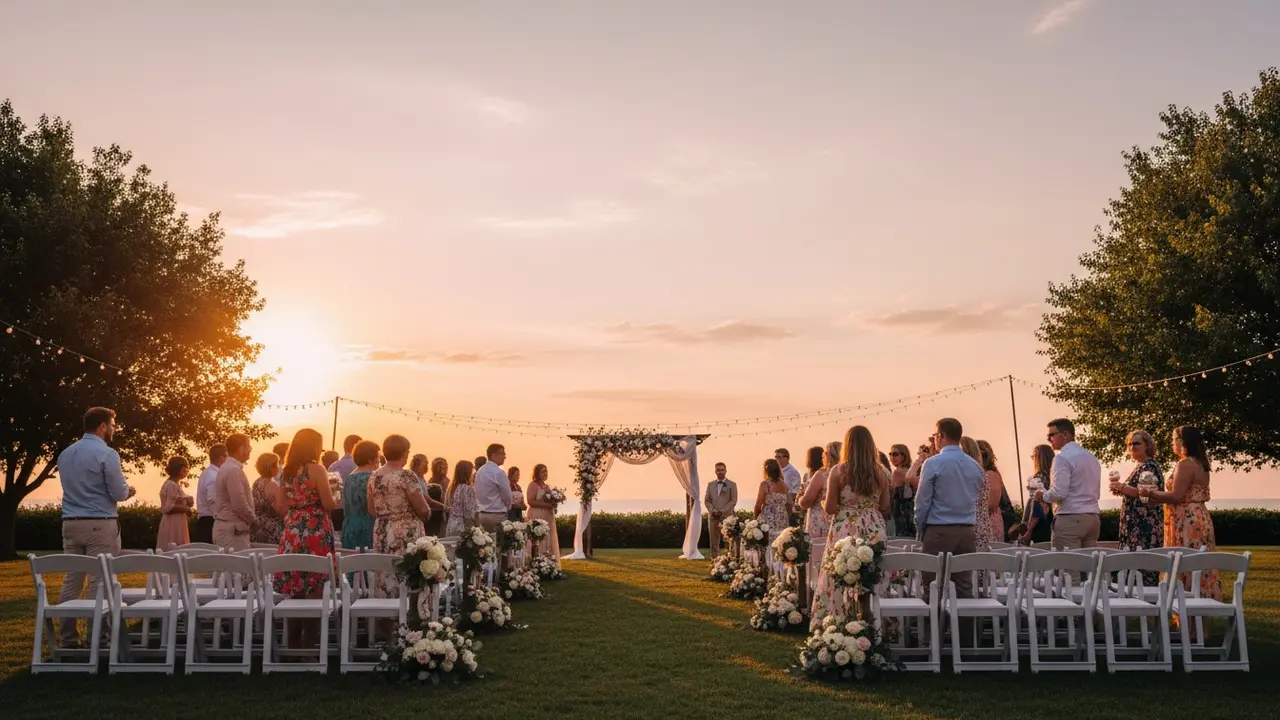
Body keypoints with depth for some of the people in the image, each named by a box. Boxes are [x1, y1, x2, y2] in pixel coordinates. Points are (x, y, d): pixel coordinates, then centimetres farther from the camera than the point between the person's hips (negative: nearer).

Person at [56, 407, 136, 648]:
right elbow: (119, 494, -11)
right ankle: (98, 636, -2)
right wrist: (128, 490, 11)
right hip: (100, 524, -7)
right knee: (100, 580, -3)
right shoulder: (107, 454, -11)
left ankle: (66, 637, 10)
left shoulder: (65, 454, 12)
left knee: (71, 580, 8)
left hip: (71, 523, 7)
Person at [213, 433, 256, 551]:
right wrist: (254, 520, -6)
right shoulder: (233, 470, -17)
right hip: (233, 530, -10)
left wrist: (250, 520, 14)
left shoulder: (227, 467, 15)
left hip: (226, 528, 10)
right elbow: (240, 504, -22)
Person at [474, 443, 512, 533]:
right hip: (497, 515, -8)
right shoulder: (498, 473, -14)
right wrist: (507, 507, 10)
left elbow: (477, 494, 15)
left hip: (481, 514, 8)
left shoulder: (479, 472, 9)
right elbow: (507, 495, -9)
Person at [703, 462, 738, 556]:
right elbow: (706, 500, 12)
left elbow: (733, 501, -2)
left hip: (727, 516, -3)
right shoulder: (710, 485, 15)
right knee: (714, 542, 1)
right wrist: (713, 511, -6)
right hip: (713, 517, 3)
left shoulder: (732, 485, 6)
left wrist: (722, 511, -12)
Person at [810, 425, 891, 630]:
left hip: (846, 531, -3)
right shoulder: (881, 472, 2)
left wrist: (824, 502, 15)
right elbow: (885, 509, 6)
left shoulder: (838, 471, -7)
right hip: (874, 531, 3)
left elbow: (830, 508, -7)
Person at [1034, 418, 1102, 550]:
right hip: (1092, 518, 8)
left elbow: (1059, 493, -18)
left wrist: (1043, 495, 0)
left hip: (1070, 519, -8)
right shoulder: (1092, 458, 15)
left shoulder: (1063, 458, -11)